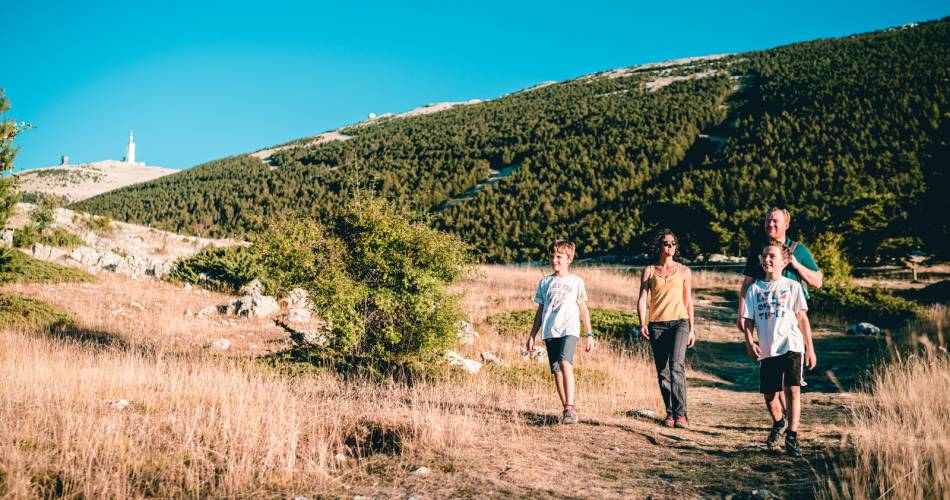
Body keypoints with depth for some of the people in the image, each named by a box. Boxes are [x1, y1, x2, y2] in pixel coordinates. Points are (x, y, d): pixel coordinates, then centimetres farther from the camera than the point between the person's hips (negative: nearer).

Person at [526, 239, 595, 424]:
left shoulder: (576, 281, 7)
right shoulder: (545, 282, 14)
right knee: (556, 371, 4)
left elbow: (583, 310, 10)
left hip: (569, 330, -4)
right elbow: (540, 311, 18)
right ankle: (566, 410, 13)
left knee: (565, 363, -25)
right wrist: (532, 335, 15)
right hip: (549, 332, 4)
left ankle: (570, 408, -28)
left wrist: (589, 335, 6)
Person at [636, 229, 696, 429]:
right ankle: (670, 413, 15)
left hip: (679, 322, -2)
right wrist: (642, 324, -10)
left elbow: (688, 301, 12)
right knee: (662, 372, 4)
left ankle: (680, 414, -20)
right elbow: (642, 299, 3)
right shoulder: (649, 271, 9)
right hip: (657, 325, 2)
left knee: (676, 367, -19)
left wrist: (692, 329, 8)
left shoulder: (684, 271, 10)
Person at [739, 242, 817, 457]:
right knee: (769, 394, 10)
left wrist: (810, 348, 3)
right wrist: (750, 342, -8)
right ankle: (778, 423, 39)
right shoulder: (754, 288, 9)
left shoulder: (792, 286, 4)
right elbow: (748, 320, 8)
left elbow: (802, 317, 5)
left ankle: (792, 437, -6)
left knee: (792, 390, -13)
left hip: (791, 346, -2)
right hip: (767, 349, 3)